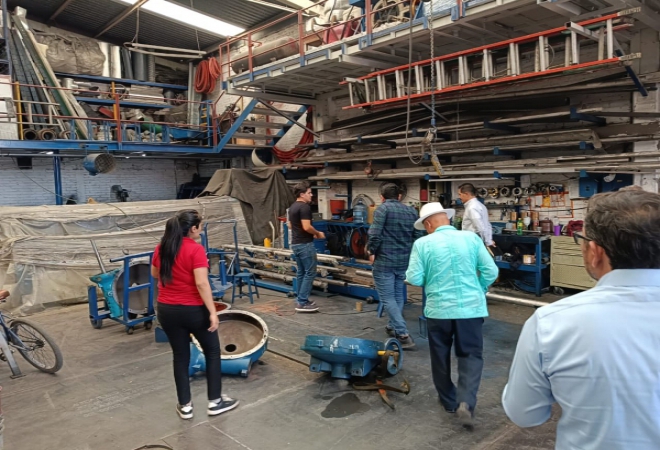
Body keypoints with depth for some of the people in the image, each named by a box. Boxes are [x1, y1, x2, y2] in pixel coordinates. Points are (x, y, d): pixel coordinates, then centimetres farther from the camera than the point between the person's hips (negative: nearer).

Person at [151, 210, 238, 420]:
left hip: (167, 310, 6)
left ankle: (185, 406, 23)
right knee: (212, 351, 13)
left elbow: (154, 274, 18)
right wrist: (212, 312, -20)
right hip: (193, 309, -5)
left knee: (180, 356, 16)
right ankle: (215, 402, 20)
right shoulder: (195, 249, -18)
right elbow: (202, 283, -24)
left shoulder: (161, 248, 2)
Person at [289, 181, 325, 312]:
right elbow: (306, 227, -24)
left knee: (301, 272, 14)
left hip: (295, 243, 10)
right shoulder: (304, 207, -17)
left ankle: (301, 300, 19)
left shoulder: (292, 207, 14)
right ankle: (302, 303, -4)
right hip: (305, 244, -10)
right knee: (310, 272, -4)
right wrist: (318, 233, -6)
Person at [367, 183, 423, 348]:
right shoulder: (411, 211, 9)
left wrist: (372, 252, -4)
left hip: (384, 260, -6)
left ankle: (403, 335, -7)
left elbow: (375, 234, -19)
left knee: (388, 298, 0)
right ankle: (393, 327, 36)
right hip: (404, 260, 6)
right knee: (398, 296, 21)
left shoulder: (382, 209, -10)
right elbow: (418, 236, 10)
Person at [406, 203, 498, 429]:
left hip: (438, 308, 0)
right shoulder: (471, 238, -3)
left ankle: (449, 401, 31)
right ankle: (466, 402, -5)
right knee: (471, 355, 12)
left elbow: (414, 279, -10)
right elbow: (491, 271, -2)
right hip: (470, 307, 1)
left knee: (441, 356, 18)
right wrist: (478, 290, 14)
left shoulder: (422, 243, -8)